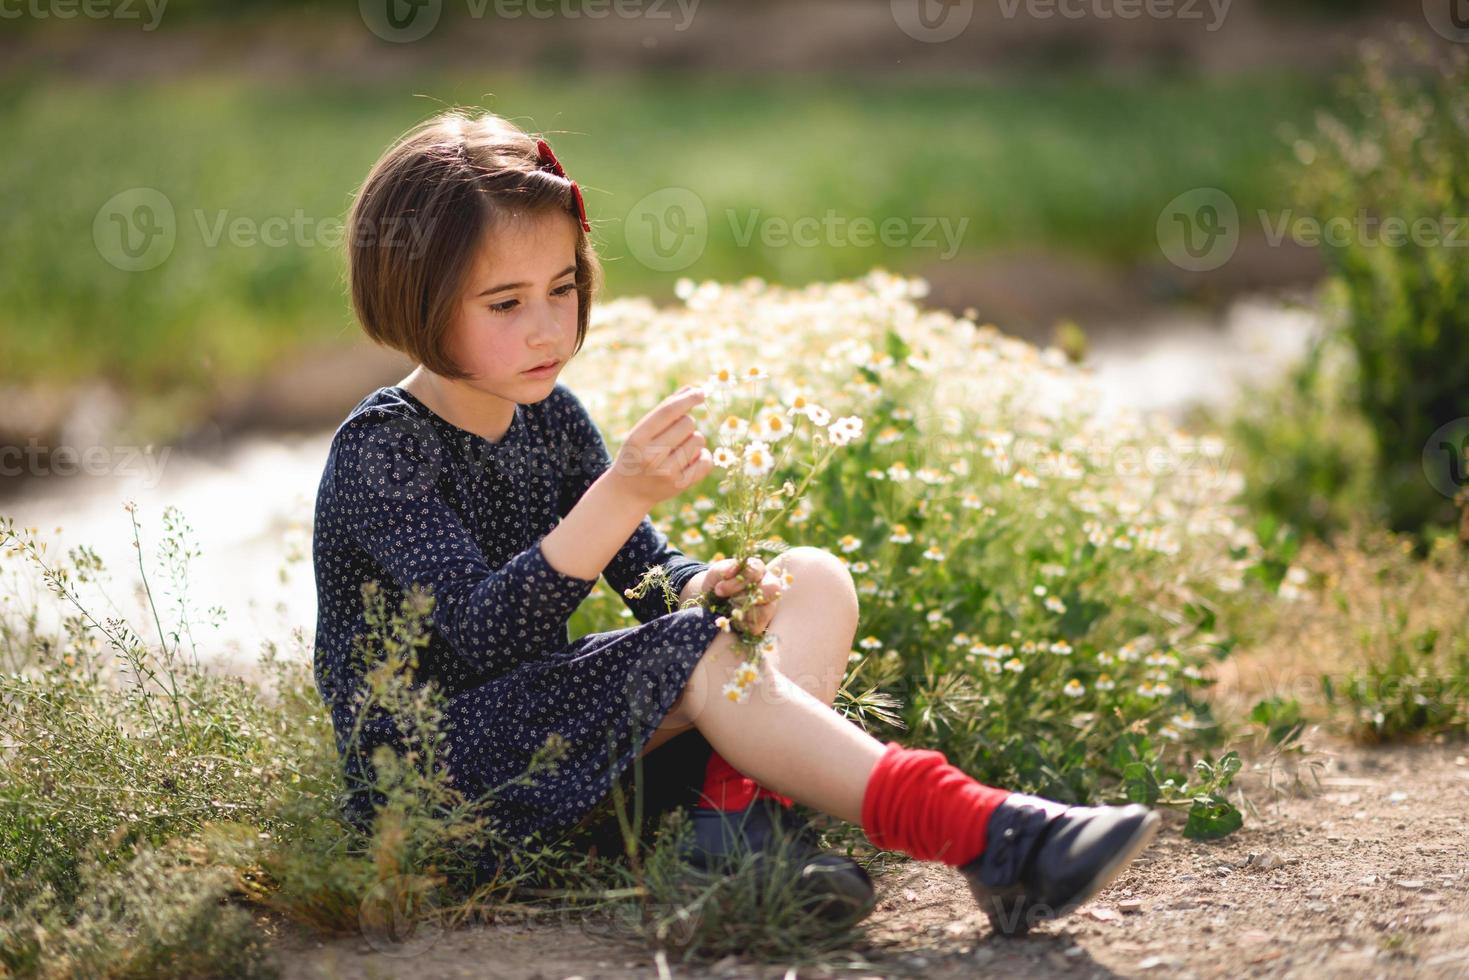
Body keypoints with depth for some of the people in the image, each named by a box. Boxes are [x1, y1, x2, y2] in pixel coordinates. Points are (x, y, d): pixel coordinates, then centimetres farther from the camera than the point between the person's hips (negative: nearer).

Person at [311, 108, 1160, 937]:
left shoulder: (550, 415, 9)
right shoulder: (381, 450, -16)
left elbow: (648, 570, 11)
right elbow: (484, 630, -27)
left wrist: (706, 586, -14)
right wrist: (622, 495, -37)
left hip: (547, 717, 8)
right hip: (428, 771, -8)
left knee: (815, 580, -1)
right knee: (698, 656, -30)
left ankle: (734, 803, -28)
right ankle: (989, 838, -39)